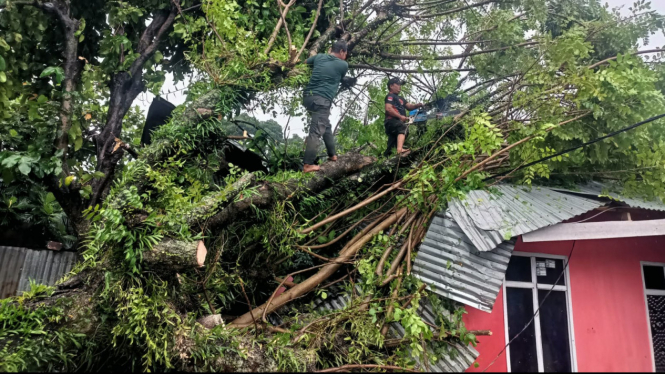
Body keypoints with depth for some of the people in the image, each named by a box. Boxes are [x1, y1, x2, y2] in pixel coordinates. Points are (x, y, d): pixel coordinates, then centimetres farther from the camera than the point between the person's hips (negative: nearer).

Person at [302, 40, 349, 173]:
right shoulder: (343, 65, 4)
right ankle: (308, 165, -13)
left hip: (308, 96, 7)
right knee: (316, 132, -9)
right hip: (322, 100, -7)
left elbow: (305, 62, 31)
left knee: (326, 126, 22)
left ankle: (332, 155, 31)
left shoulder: (319, 57, 15)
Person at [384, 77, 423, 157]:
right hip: (392, 121, -10)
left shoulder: (400, 98, 30)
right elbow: (388, 108, -15)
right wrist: (400, 116, -20)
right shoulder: (390, 96, 0)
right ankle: (400, 150, -55)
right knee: (403, 128, -36)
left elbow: (409, 106, 21)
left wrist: (417, 105, 1)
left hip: (399, 122, 10)